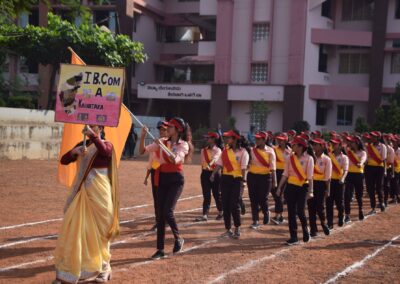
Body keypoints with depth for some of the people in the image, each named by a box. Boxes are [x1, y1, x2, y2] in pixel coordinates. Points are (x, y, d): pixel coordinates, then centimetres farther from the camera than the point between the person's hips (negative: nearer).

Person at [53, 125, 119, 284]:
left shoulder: (107, 145, -2)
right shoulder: (82, 145, 11)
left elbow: (104, 151, -26)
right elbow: (64, 161, 6)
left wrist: (93, 135, -24)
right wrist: (74, 152, -12)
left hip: (99, 193, -4)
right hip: (82, 192, 4)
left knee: (98, 230, 4)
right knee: (74, 229, 0)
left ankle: (103, 269, 20)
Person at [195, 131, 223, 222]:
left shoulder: (218, 150, -6)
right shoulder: (203, 150, 9)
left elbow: (215, 158, -26)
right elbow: (203, 161, 9)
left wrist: (209, 165, -44)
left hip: (215, 173, -4)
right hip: (205, 173, 4)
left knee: (216, 194, 6)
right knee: (206, 195, -1)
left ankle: (220, 212, 25)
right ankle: (205, 215, -7)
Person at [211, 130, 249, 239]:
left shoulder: (243, 152, -5)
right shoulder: (225, 150, 9)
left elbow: (244, 167, -12)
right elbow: (219, 164, 3)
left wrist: (243, 180, -22)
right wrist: (213, 174, -11)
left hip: (237, 179, -5)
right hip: (225, 178, 5)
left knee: (235, 205, -7)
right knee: (225, 204, 6)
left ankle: (237, 229, 8)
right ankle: (228, 229, 16)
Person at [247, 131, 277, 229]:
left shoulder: (270, 151, -5)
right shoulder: (252, 150, 3)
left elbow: (273, 167, -6)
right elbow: (248, 163, 5)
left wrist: (274, 181, -9)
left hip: (265, 177, -3)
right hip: (252, 176, 3)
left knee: (263, 199, -2)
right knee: (253, 199, 5)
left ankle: (266, 213, 31)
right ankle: (255, 220, 15)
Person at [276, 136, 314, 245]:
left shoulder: (308, 158, -8)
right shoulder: (290, 158, 2)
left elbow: (310, 176, -10)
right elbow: (285, 174, 5)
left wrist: (310, 191, -15)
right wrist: (279, 187, 2)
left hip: (302, 188, -4)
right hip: (290, 187, 4)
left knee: (300, 211, -10)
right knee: (291, 212, 3)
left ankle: (305, 230, 19)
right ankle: (293, 237, 10)